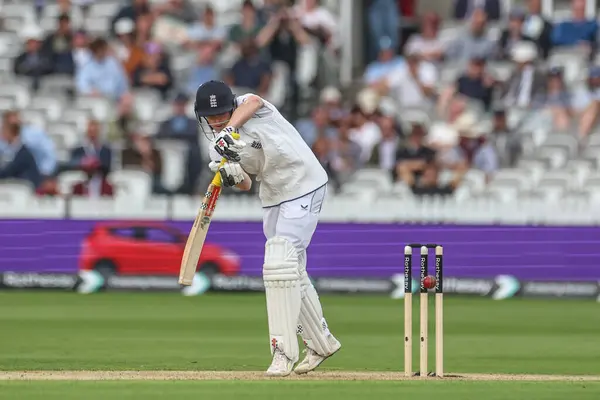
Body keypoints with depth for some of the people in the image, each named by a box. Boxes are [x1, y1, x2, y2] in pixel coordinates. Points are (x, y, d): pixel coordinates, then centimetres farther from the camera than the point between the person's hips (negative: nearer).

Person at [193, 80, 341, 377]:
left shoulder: (249, 107, -14)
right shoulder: (218, 147, 3)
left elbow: (253, 103, -39)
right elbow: (246, 185, -5)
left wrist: (230, 128, -55)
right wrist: (232, 176, -28)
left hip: (303, 187, -8)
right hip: (273, 197, 9)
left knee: (280, 262, -20)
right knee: (292, 272, 15)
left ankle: (284, 350, -19)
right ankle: (321, 343, 32)